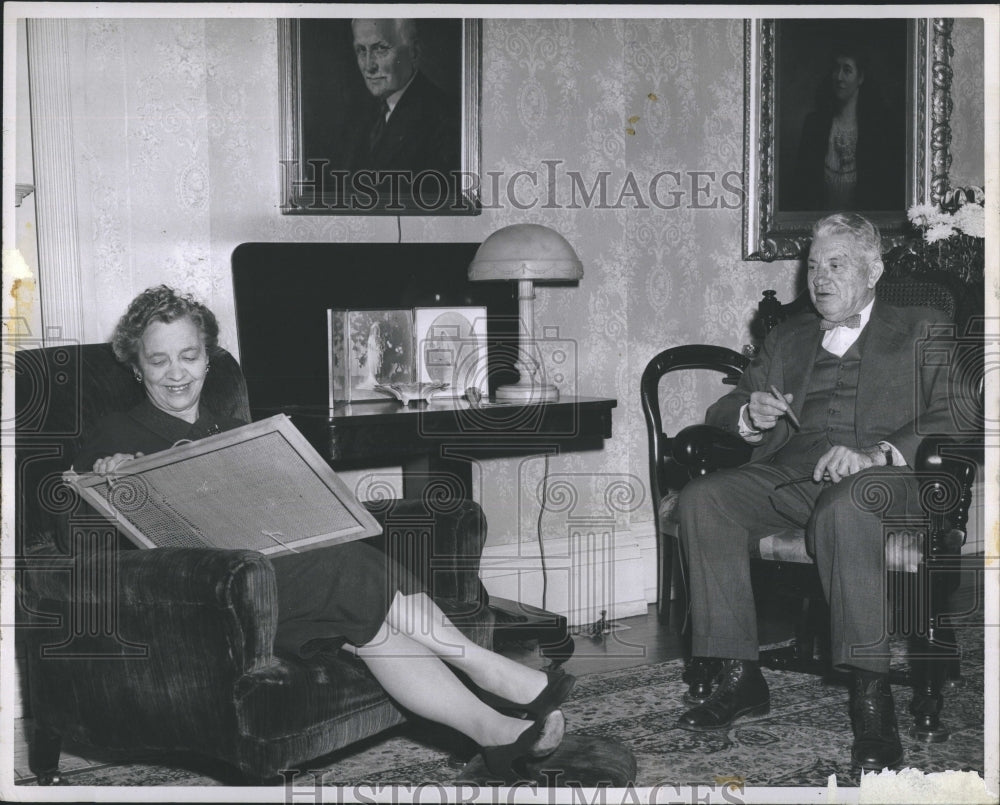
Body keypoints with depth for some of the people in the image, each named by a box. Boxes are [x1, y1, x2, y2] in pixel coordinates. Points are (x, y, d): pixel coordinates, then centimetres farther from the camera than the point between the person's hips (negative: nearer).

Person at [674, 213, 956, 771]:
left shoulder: (923, 333, 15)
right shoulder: (788, 338, 29)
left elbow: (952, 422, -1)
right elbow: (725, 410, 27)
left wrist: (875, 454, -18)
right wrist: (751, 416, 1)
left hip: (883, 476, -5)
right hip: (788, 474, 5)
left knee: (844, 504, -40)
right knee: (702, 499, -24)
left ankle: (872, 694, -38)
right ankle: (740, 678, -22)